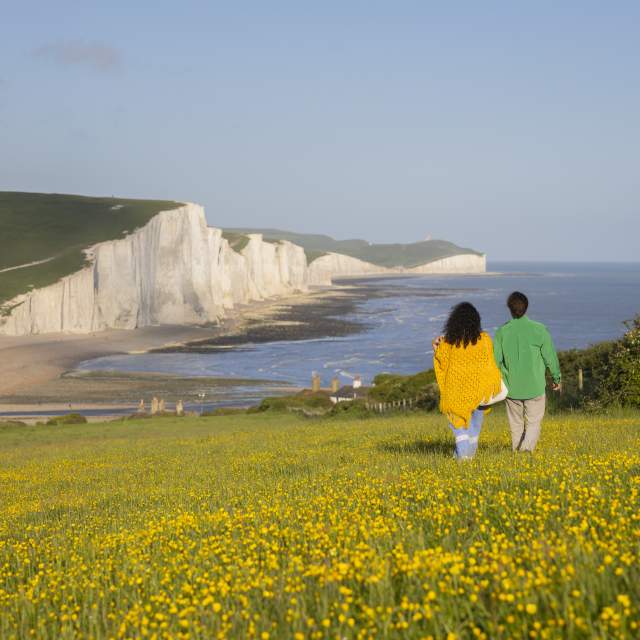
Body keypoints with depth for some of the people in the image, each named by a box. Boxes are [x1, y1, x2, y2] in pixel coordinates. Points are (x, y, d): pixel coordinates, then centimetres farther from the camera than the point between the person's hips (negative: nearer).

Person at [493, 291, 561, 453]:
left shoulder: (502, 332, -4)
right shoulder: (539, 330, -8)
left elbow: (496, 360, -1)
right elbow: (550, 357, -2)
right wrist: (557, 378, 13)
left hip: (512, 387, 2)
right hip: (535, 386, -2)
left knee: (516, 425, 15)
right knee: (533, 423, 4)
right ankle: (527, 448, -19)